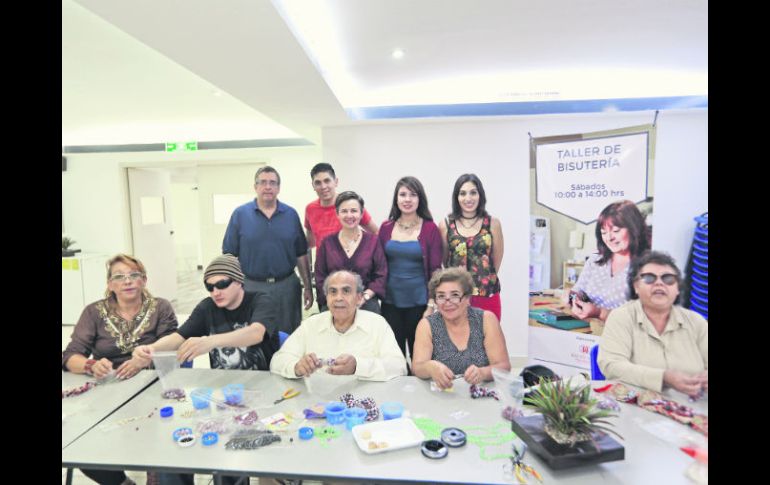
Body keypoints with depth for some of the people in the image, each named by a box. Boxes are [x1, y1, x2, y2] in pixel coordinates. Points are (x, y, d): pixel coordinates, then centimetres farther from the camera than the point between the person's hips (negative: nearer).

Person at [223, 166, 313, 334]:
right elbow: (229, 256, 0)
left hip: (287, 286, 1)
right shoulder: (240, 214, -1)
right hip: (252, 287, -1)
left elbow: (301, 254, 7)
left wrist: (308, 287, 5)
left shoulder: (291, 214, 3)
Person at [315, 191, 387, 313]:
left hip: (366, 304, 0)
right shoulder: (327, 243, 5)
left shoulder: (373, 241, 3)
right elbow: (320, 278, 4)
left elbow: (381, 275, 0)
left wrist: (363, 297, -11)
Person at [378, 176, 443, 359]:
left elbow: (435, 269, -4)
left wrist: (432, 304, -9)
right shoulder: (386, 227, 5)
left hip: (419, 301, -2)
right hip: (390, 301, 2)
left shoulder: (430, 229, -3)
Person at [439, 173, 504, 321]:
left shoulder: (493, 223, 0)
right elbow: (443, 260, 8)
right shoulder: (445, 225, 0)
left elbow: (497, 260, 7)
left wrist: (485, 278, 11)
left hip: (487, 296, 0)